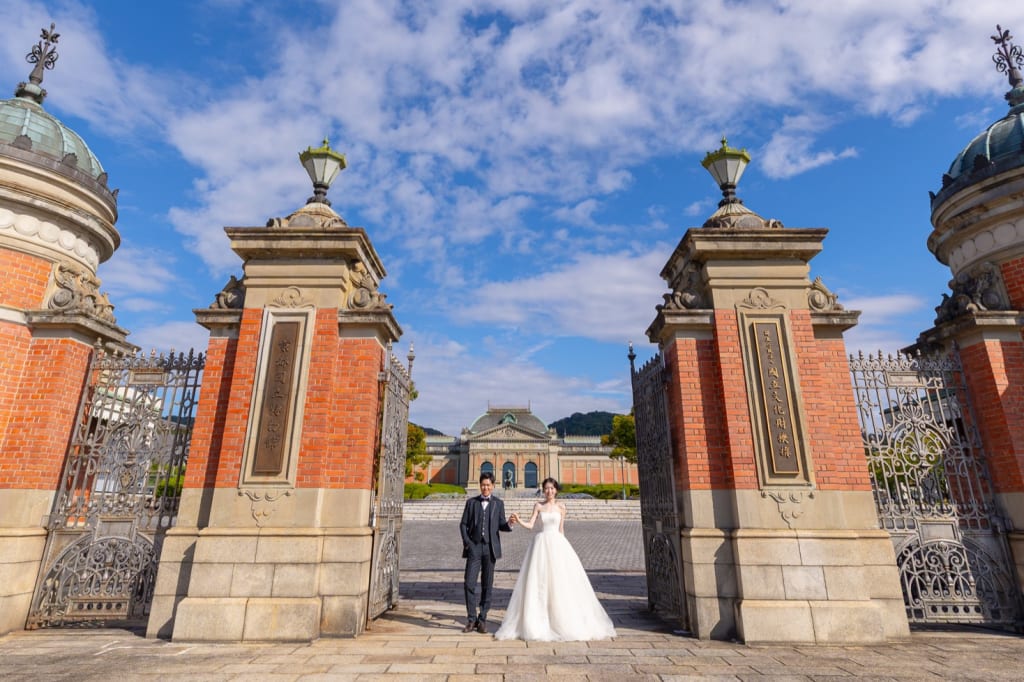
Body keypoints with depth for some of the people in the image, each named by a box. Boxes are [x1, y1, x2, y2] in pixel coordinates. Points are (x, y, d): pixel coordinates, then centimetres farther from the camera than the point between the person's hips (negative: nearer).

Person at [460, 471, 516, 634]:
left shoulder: (498, 503, 8)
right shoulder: (471, 502, 8)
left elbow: (501, 526, 5)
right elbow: (463, 524, 7)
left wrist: (509, 524, -17)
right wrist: (467, 542, -6)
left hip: (490, 548, 0)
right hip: (474, 547, 0)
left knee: (487, 585, 5)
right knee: (469, 583, -5)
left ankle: (482, 619, 17)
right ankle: (472, 619, 8)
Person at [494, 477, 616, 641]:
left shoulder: (561, 506, 4)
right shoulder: (538, 506, 4)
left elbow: (561, 528, 9)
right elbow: (530, 524, -2)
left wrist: (560, 544, 8)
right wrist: (519, 521, -19)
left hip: (557, 543, 0)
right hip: (542, 543, 0)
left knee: (561, 582, -1)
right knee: (539, 582, 0)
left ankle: (561, 621, 12)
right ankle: (537, 622, 11)